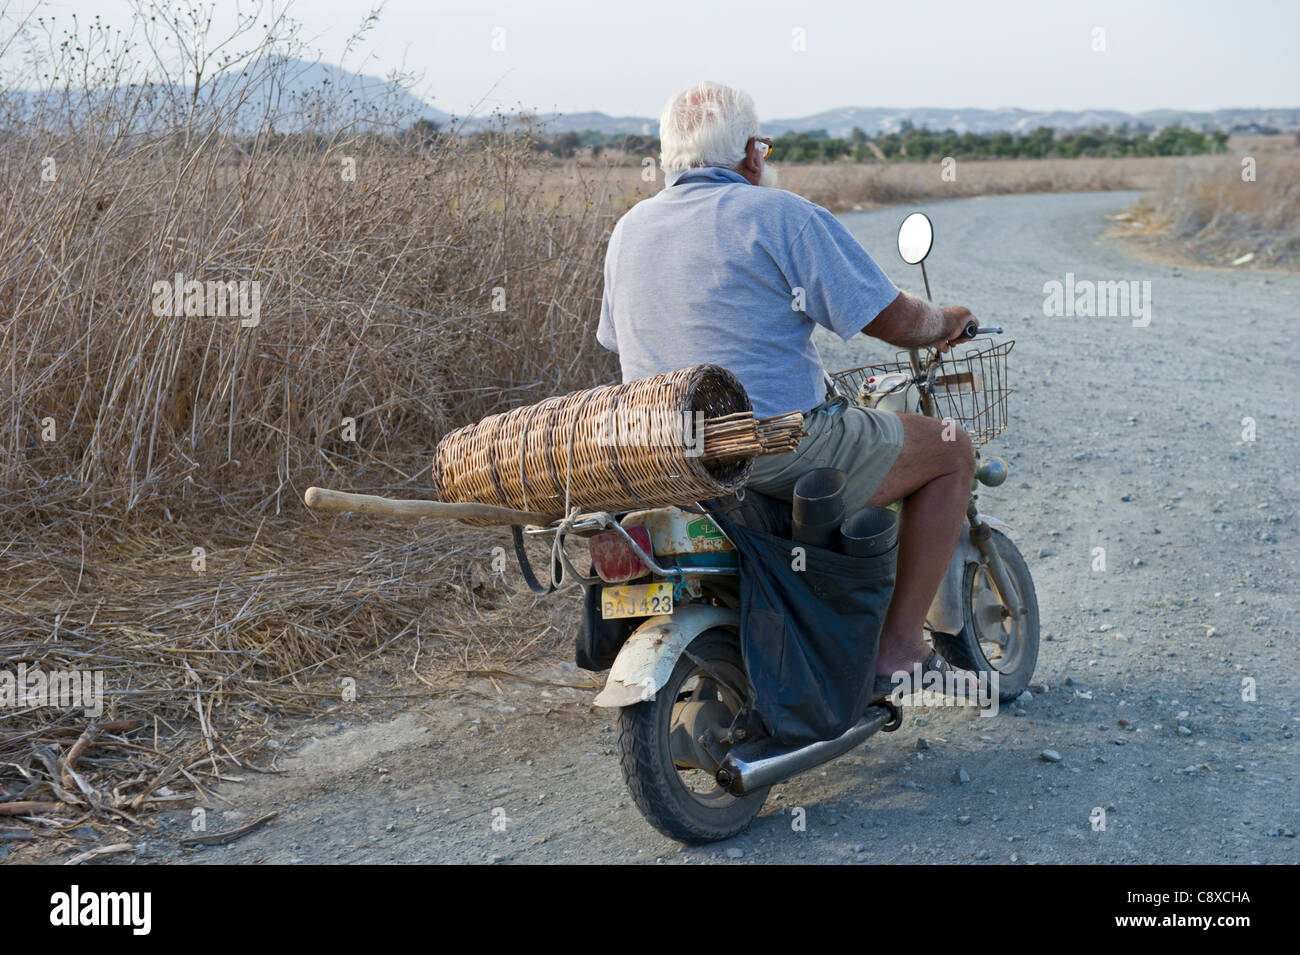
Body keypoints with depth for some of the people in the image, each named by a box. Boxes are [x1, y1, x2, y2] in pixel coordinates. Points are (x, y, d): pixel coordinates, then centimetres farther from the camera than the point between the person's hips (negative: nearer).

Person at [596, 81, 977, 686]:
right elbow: (893, 320, -11)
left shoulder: (628, 230, 10)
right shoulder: (779, 215, -10)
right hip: (778, 448, -8)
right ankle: (898, 646, 8)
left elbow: (619, 340, 23)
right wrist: (947, 323, 12)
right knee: (951, 452, 10)